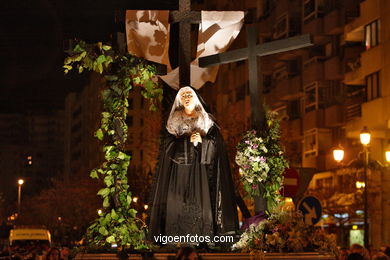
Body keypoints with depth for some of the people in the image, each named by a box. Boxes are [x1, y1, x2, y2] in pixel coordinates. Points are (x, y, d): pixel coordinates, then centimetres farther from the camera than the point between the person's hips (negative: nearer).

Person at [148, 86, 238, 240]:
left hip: (200, 169, 0)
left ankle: (203, 237, -7)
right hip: (178, 169, 1)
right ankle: (177, 237, -7)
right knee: (178, 202, -8)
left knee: (200, 202, -8)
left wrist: (202, 140, -13)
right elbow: (168, 144, 3)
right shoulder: (174, 121, 13)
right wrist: (187, 140, -10)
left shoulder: (207, 120, 12)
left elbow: (216, 143, 5)